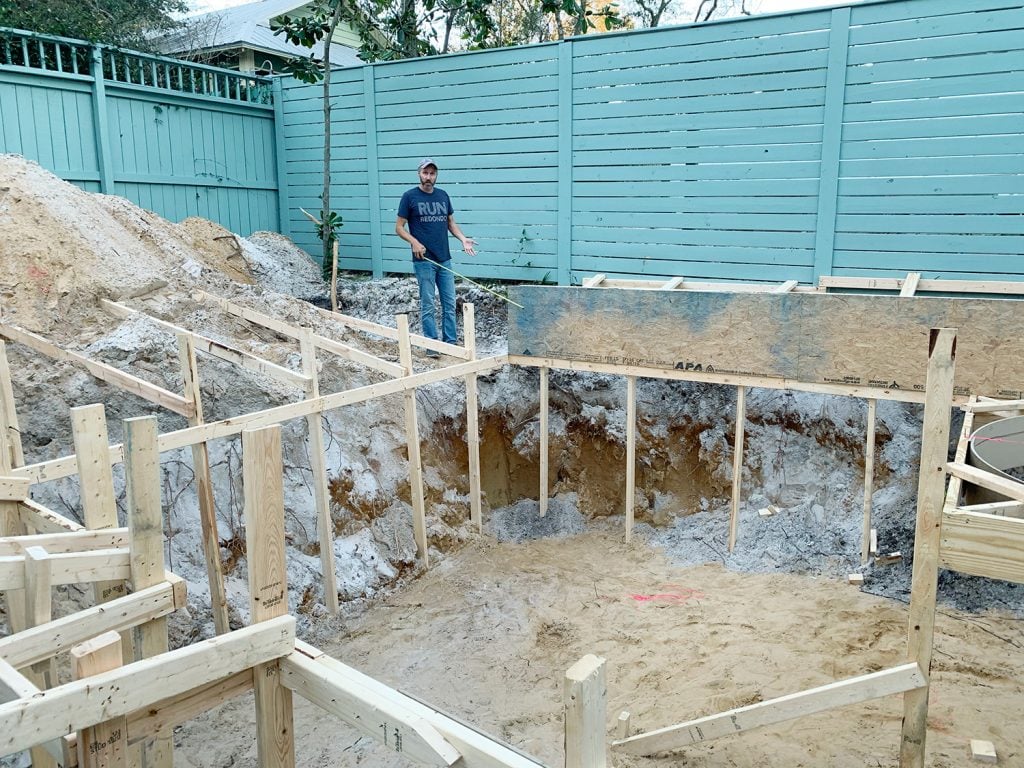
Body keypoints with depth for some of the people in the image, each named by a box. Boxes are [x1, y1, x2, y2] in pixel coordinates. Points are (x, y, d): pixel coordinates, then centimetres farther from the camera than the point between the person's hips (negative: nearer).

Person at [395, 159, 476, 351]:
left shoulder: (443, 195, 11)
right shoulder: (410, 196, -3)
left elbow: (451, 223, 18)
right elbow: (399, 227, -1)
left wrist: (463, 239, 0)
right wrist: (414, 242, -18)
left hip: (444, 260, 5)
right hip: (424, 260, -5)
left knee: (450, 303, 7)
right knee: (428, 306, 0)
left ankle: (450, 342, 16)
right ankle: (432, 345, 8)